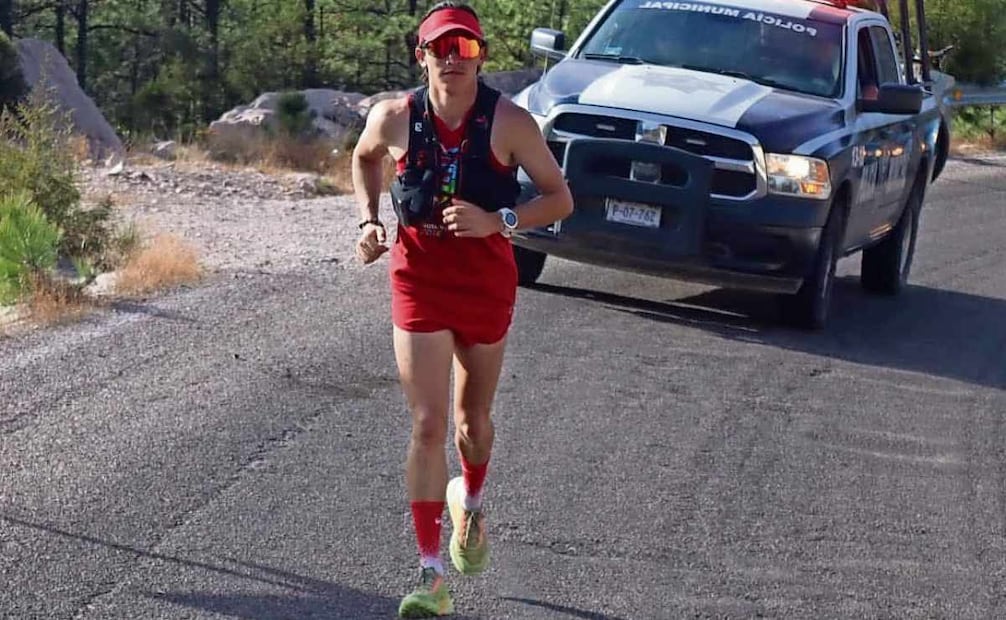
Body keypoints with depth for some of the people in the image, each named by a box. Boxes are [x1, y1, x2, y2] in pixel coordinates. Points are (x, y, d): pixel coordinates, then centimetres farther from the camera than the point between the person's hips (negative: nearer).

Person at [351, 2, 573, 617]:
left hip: (487, 284, 0)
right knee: (429, 427, -10)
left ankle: (470, 504, 52)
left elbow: (560, 198, -8)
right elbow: (365, 157, 14)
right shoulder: (394, 117, -10)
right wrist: (369, 220, -1)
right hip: (419, 283, 0)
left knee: (473, 420, 17)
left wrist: (497, 221, -24)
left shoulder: (510, 122, -15)